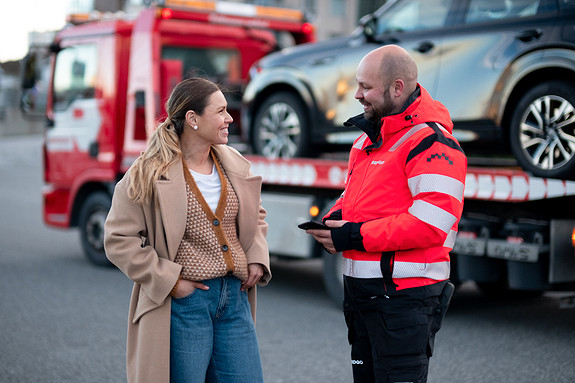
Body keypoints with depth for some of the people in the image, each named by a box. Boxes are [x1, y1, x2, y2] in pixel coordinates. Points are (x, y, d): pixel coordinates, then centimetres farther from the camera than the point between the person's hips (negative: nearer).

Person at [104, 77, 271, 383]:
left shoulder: (234, 165, 9)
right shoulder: (149, 174, -8)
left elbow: (255, 215, 25)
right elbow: (119, 239, -8)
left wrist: (257, 259, 8)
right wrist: (169, 281, -13)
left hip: (234, 297, 6)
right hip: (183, 303, -5)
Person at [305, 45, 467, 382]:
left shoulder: (432, 143, -16)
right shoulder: (369, 137, 14)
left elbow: (429, 225, -25)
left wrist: (356, 236, -20)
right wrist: (335, 219, 3)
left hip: (404, 297, -9)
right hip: (361, 291, 10)